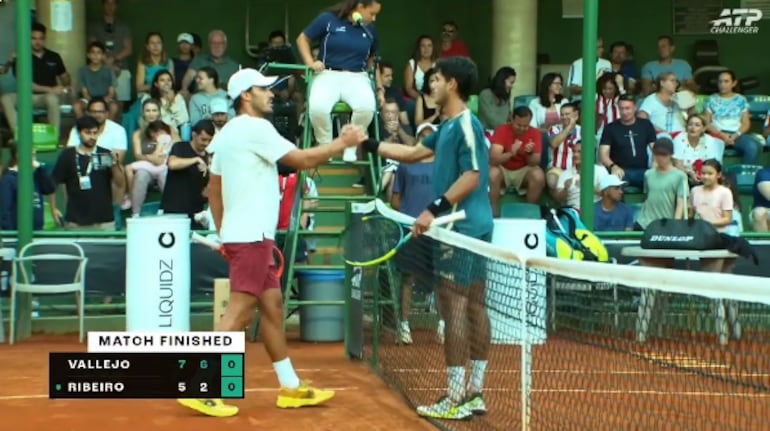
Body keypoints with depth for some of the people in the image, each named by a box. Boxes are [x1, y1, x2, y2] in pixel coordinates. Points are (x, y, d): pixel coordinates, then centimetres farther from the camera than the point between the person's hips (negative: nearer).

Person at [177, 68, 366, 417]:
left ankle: (290, 387, 18)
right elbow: (303, 160, -13)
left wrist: (223, 232, 23)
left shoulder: (229, 133, 16)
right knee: (239, 312, -11)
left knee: (272, 305, 12)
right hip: (251, 236, -10)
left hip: (241, 234, 10)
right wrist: (343, 143, -2)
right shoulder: (254, 128, -12)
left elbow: (213, 187, 20)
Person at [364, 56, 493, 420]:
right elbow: (414, 153, 26)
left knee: (454, 307, -8)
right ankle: (474, 393, 14)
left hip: (463, 228, -10)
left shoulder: (466, 125, -13)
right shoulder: (448, 127, 16)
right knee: (473, 307, 9)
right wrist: (371, 145, 23)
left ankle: (455, 399, -6)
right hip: (469, 228, 10)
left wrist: (434, 209, -23)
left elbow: (472, 177, -21)